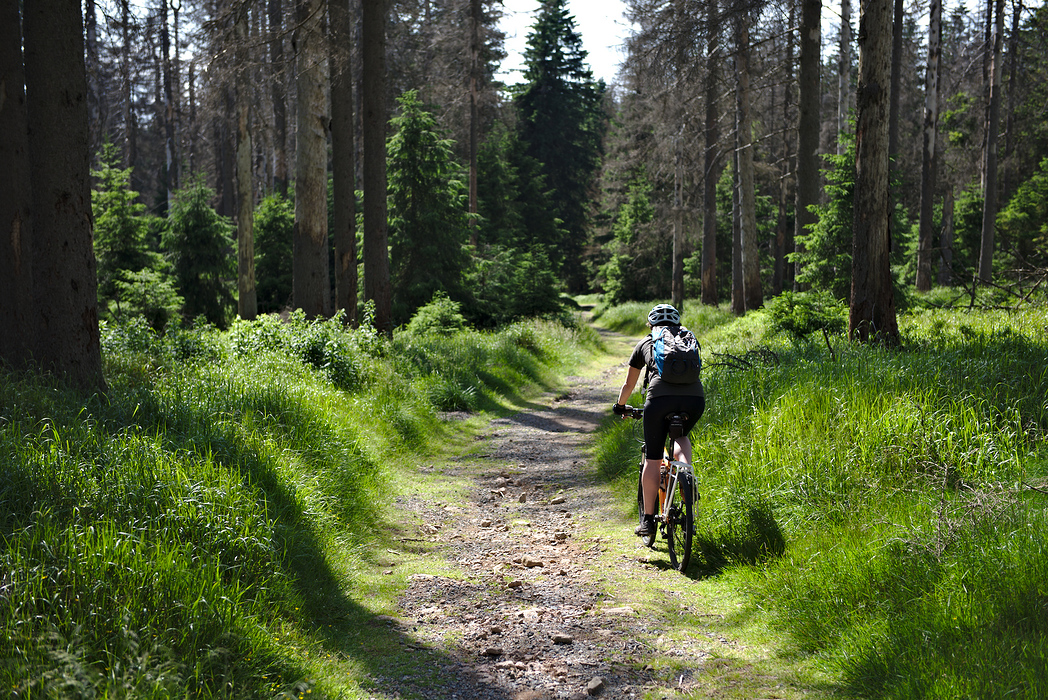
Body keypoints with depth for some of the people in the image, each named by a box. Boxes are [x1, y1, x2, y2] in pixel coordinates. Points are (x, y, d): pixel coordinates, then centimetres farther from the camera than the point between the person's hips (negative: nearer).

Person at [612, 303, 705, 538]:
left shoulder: (645, 343, 27)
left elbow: (629, 384, 34)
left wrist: (620, 406, 52)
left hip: (660, 397, -2)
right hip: (694, 397, 2)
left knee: (653, 459, 10)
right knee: (680, 436, 31)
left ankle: (648, 520, 12)